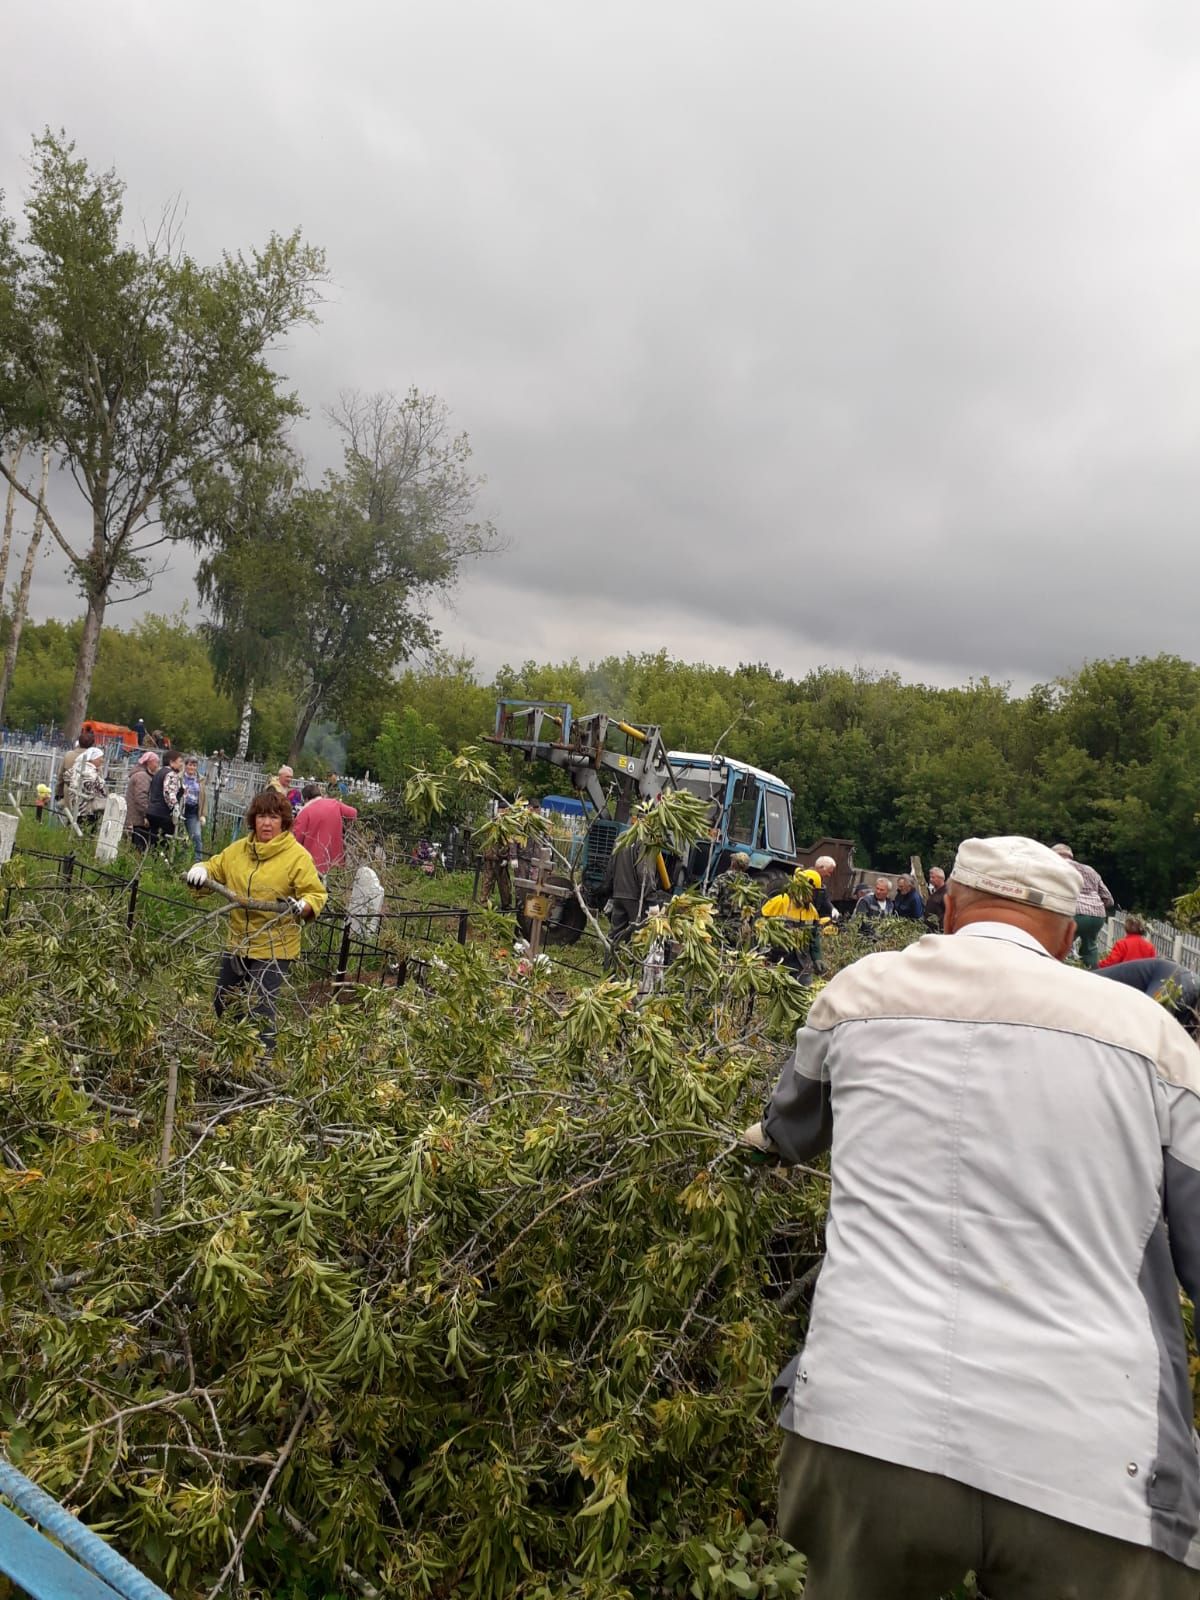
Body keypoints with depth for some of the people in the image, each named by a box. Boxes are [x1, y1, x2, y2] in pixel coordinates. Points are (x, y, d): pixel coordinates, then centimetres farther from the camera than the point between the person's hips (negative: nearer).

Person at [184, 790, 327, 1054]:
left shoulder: (298, 856, -12)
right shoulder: (239, 848, 5)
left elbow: (316, 894, -14)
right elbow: (215, 868, 17)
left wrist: (301, 906, -34)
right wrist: (201, 870, -5)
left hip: (274, 947, -7)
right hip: (237, 942, 7)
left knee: (260, 1013, -6)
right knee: (223, 1007, 19)